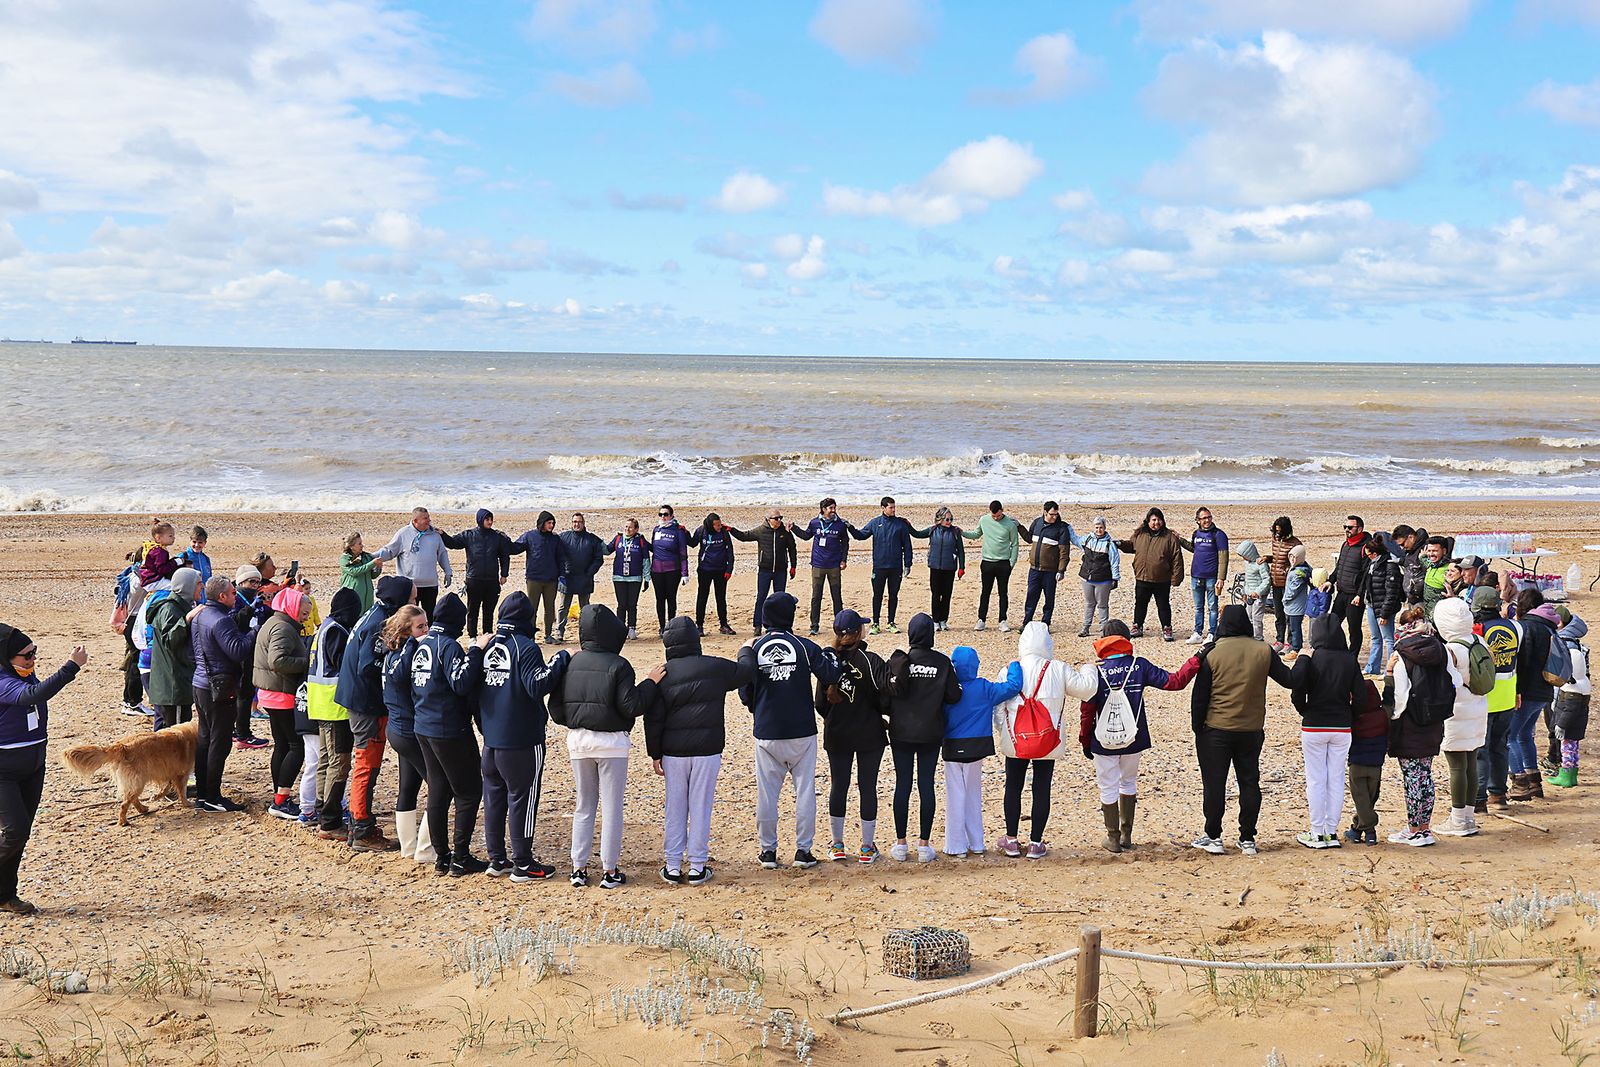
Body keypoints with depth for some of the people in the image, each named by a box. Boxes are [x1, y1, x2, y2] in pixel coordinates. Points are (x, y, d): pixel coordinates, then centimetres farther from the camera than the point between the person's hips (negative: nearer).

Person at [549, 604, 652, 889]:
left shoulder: (570, 664, 0)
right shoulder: (618, 665, -13)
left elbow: (556, 708, 2)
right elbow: (630, 706, -17)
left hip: (578, 740, 4)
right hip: (611, 742, -4)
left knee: (584, 805, 15)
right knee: (612, 808, 4)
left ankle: (579, 868, 15)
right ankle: (610, 871, 7)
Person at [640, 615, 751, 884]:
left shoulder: (663, 674, -1)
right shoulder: (717, 667, -3)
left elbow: (653, 718, -1)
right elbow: (747, 671, 12)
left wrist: (655, 754, 7)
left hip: (673, 752, 1)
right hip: (707, 751, -1)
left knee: (674, 809, 9)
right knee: (700, 807, 4)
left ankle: (673, 866, 13)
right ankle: (697, 867, 7)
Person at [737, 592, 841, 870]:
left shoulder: (754, 649, -3)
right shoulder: (804, 646, -7)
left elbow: (745, 693, -1)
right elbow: (831, 676, -9)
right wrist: (829, 653, 9)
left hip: (766, 734, 1)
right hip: (802, 732, -1)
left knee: (767, 792, 10)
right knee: (805, 790, 8)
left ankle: (768, 850, 14)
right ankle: (803, 850, 10)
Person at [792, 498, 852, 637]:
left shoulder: (841, 525, -1)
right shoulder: (814, 523, 0)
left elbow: (845, 543, 9)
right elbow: (806, 536, 17)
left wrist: (844, 560, 2)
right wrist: (793, 528, 8)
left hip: (834, 566, 0)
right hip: (818, 566, 0)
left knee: (837, 596, 6)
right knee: (816, 597, 3)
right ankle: (814, 625, 8)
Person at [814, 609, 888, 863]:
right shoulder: (870, 661, -15)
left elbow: (820, 702, -1)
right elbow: (885, 696, -24)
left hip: (836, 735, 3)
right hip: (869, 735, -3)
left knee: (838, 786, 12)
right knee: (867, 787, 6)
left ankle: (837, 845, 19)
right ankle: (867, 847, 12)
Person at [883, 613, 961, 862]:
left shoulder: (897, 661, -8)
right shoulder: (942, 662, -6)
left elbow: (886, 695, -10)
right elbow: (954, 695, -5)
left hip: (901, 732, 0)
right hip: (931, 733, 0)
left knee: (902, 784, 7)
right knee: (926, 785, 5)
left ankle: (901, 844, 10)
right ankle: (924, 846, 6)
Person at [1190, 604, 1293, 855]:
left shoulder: (1211, 654, -10)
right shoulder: (1263, 651, -4)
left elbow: (1199, 696, -8)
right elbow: (1289, 680, 3)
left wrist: (1197, 728, 2)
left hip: (1216, 730, -3)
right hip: (1252, 729, 3)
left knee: (1214, 783, 6)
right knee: (1249, 782, 11)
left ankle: (1213, 837, 10)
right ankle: (1247, 839, 13)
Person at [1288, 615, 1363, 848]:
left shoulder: (1310, 659, -9)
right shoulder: (1350, 661, 0)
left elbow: (1297, 690, -18)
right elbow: (1360, 698, -2)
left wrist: (1305, 712, -1)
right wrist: (1346, 716, 13)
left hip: (1314, 726, -3)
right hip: (1342, 728, 3)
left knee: (1316, 781, 4)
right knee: (1336, 781, 10)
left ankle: (1317, 833, 6)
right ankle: (1332, 832, 12)